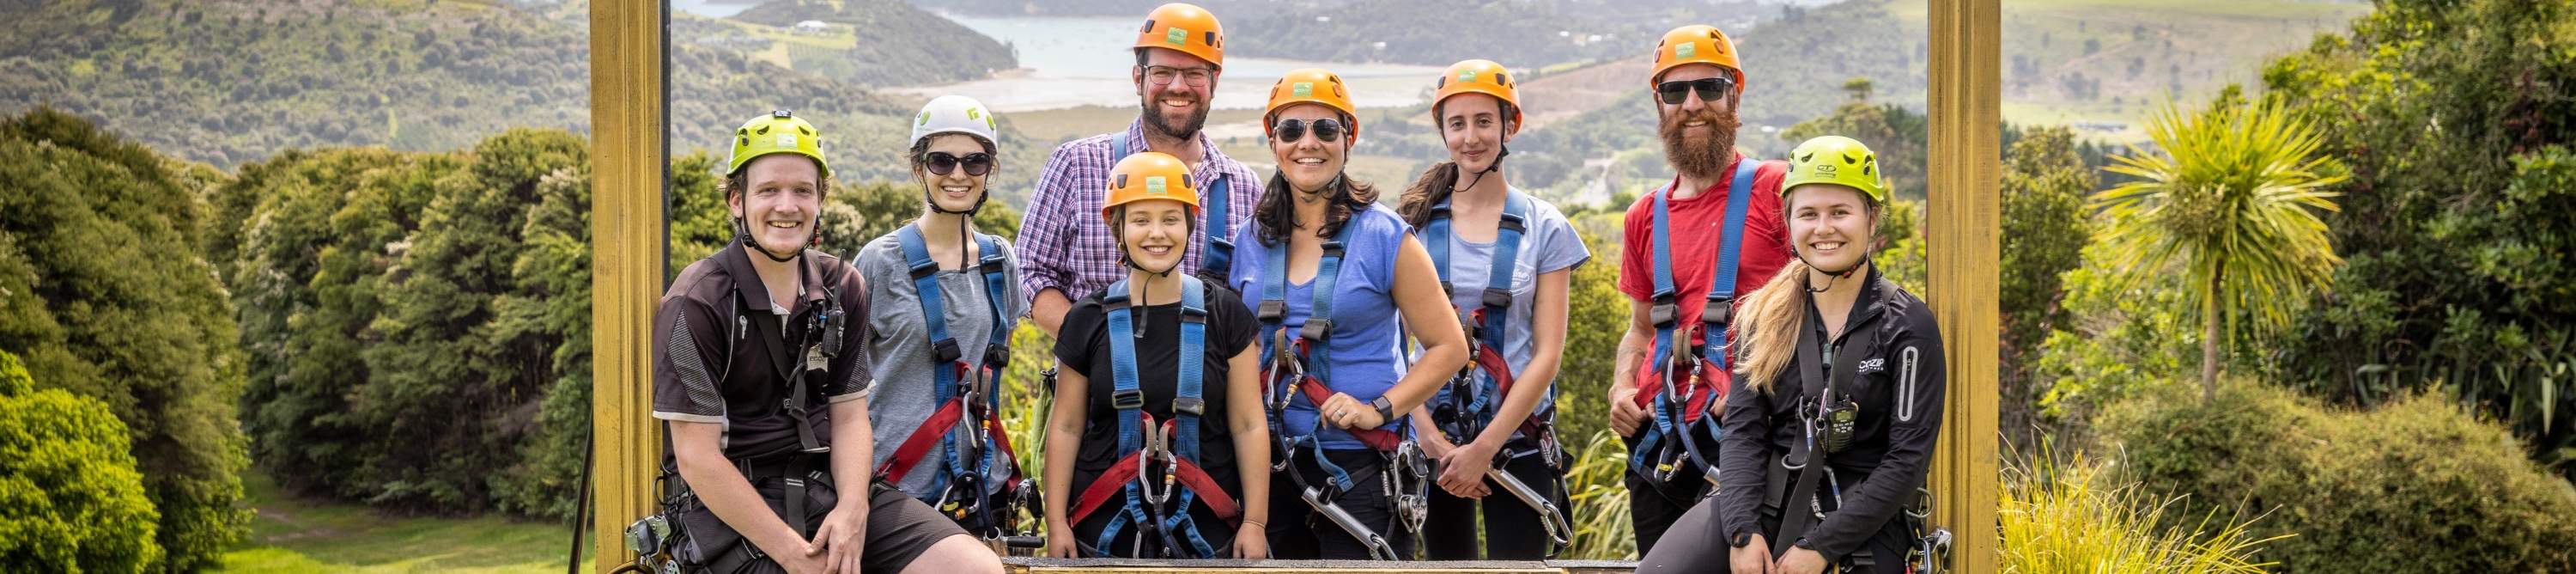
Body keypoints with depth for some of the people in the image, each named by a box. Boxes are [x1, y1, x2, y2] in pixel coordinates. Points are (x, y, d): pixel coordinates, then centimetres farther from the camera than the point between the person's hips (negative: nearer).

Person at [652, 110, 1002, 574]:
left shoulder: (843, 290, 6)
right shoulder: (695, 304, -10)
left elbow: (849, 416, 6)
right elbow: (697, 458, -13)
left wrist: (852, 510, -14)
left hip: (826, 489, 5)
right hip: (730, 509, -5)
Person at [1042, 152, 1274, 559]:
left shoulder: (1225, 316, 3)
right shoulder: (1088, 320, 5)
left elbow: (1249, 426, 3)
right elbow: (1066, 427, 7)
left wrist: (1255, 522, -2)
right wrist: (1056, 523, 1)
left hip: (1204, 526, 0)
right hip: (1106, 526, 0)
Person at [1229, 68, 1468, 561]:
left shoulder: (1386, 237, -4)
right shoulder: (1251, 241, 8)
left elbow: (1448, 347, -2)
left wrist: (1379, 409, -13)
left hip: (1362, 465, -4)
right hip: (1272, 463, 4)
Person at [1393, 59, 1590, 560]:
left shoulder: (1544, 227, 1)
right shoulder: (1413, 222, 3)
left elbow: (1547, 354, -4)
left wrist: (1484, 448, -11)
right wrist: (1432, 440, -11)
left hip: (1517, 440, -1)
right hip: (1433, 438, 1)